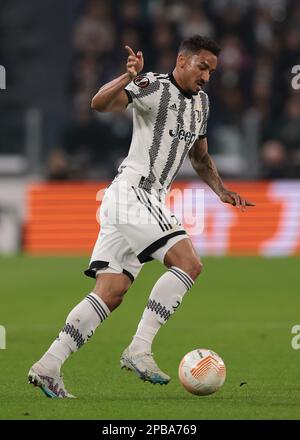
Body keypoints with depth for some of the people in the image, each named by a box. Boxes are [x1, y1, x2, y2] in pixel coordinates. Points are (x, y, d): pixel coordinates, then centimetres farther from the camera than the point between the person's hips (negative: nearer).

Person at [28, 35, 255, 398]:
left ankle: (48, 366, 0)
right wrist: (129, 77, -41)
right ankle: (139, 350, -22)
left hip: (148, 200, 9)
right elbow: (100, 103, -24)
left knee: (110, 293, 2)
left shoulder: (201, 101, 19)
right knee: (188, 262, -21)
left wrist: (222, 191, 19)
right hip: (132, 190, -9)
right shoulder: (153, 87, -8)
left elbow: (200, 157, 32)